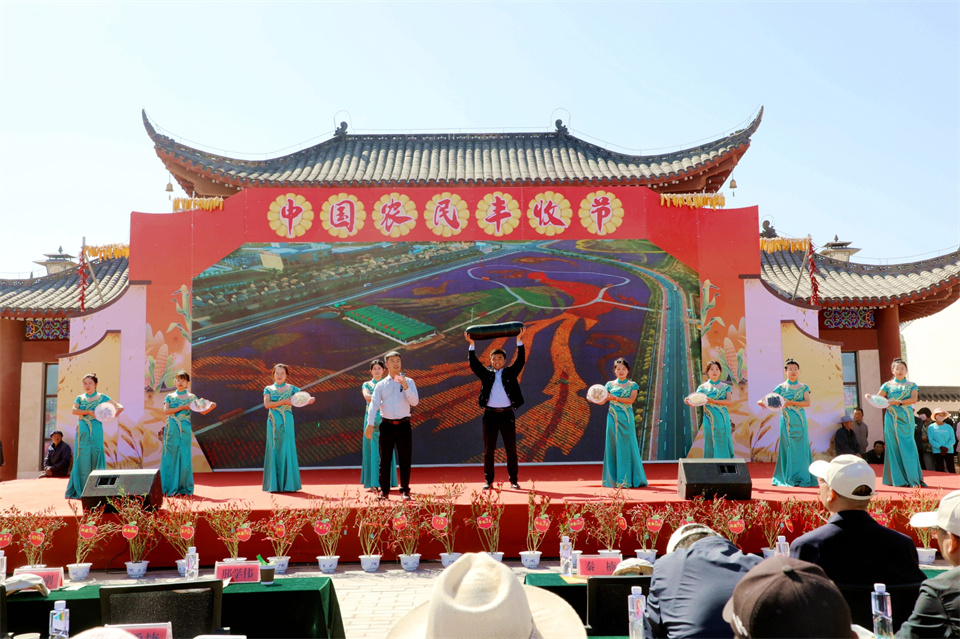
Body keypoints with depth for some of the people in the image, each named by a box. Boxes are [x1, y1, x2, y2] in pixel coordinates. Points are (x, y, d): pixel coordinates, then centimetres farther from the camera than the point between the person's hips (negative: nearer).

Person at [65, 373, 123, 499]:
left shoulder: (101, 397, 6)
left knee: (96, 458, -5)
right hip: (82, 431, 2)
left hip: (96, 432, -2)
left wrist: (114, 413, -15)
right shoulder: (80, 398, 13)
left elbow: (120, 407, 3)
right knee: (82, 460, 0)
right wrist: (89, 412, -17)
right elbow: (74, 410, -6)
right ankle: (80, 491, 3)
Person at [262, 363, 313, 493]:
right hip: (273, 424, 1)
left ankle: (288, 484, 0)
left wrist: (310, 400, -23)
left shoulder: (291, 389, 7)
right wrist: (284, 401, -18)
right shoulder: (268, 389, 9)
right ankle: (274, 485, 5)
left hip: (287, 424, -1)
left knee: (287, 451, -3)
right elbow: (266, 404, -9)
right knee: (274, 451, 0)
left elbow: (311, 397, 1)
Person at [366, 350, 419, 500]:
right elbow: (374, 404, -1)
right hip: (386, 425, 1)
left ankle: (405, 490, 12)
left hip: (404, 425, 0)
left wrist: (406, 387, -19)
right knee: (385, 459, 4)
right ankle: (384, 490, 12)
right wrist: (370, 424, -13)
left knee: (405, 459, 3)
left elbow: (415, 402, -4)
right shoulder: (381, 385, 7)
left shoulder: (408, 382, 6)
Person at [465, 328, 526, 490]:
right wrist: (472, 345, -10)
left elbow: (520, 361, -3)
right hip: (490, 415, 1)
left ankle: (514, 480, 11)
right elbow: (474, 364, -2)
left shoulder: (510, 373, 8)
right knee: (488, 450, 4)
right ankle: (488, 480, 11)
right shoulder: (486, 374, 8)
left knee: (511, 449, 4)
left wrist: (519, 342, -10)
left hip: (507, 414, 0)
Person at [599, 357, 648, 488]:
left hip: (626, 419, -2)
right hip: (613, 419, 2)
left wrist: (615, 398, -22)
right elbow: (602, 401, 1)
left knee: (626, 446, -4)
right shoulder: (610, 385, 11)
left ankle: (627, 480, 0)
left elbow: (631, 400, -10)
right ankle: (613, 479, 6)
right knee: (613, 446, 1)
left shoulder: (633, 385, 6)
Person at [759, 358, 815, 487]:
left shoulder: (804, 387, 8)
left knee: (801, 447, -2)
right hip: (786, 421, -1)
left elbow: (807, 402, -6)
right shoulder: (781, 387, 6)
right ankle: (791, 478, 2)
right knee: (789, 447, -2)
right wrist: (762, 401, -23)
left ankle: (802, 478, 4)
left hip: (799, 421, 1)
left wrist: (791, 402, -18)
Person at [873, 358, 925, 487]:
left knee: (907, 446, -6)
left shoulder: (911, 385, 11)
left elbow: (914, 399, -4)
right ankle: (898, 480, 0)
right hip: (891, 418, 0)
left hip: (906, 418, 0)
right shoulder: (888, 385, 10)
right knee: (894, 447, -3)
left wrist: (898, 402, -17)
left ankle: (913, 479, -2)